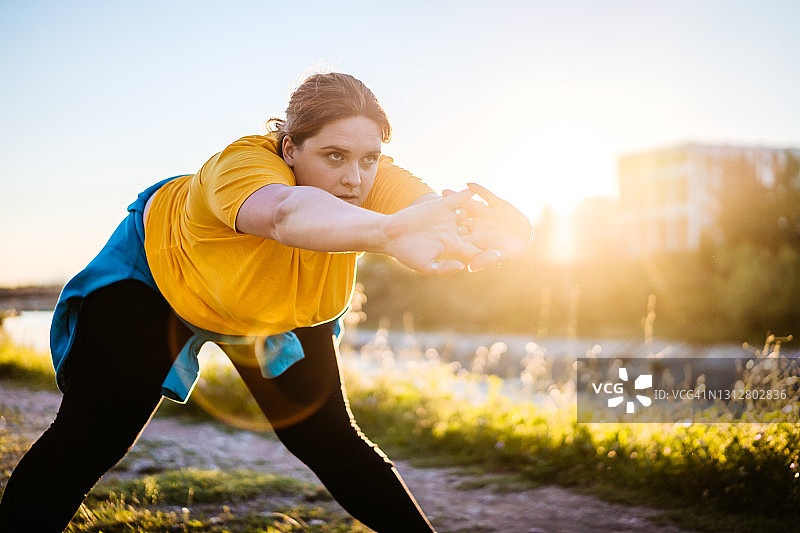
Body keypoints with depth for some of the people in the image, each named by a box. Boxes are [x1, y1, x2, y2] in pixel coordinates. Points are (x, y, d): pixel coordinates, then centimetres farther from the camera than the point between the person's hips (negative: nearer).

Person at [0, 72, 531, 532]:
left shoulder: (375, 182, -29)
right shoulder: (242, 165, -41)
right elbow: (285, 213, -66)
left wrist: (491, 228, -69)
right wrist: (391, 231, -85)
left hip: (283, 314, 4)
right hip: (155, 272, -3)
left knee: (328, 438, 1)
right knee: (91, 435, -13)